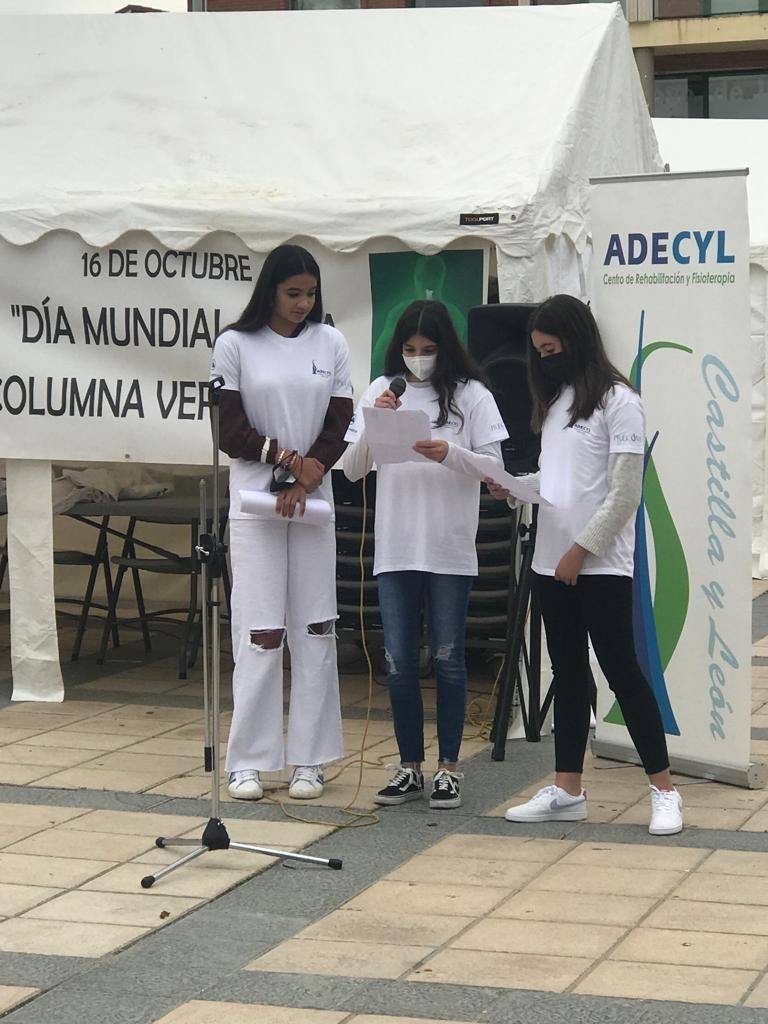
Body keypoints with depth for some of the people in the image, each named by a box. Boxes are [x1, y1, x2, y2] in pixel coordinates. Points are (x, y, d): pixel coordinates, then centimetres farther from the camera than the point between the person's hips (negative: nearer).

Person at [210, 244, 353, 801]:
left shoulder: (330, 343, 7)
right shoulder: (236, 345, -1)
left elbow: (340, 425, 5)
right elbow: (229, 430, -2)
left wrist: (305, 482, -8)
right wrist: (289, 458, -12)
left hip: (314, 502, 3)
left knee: (315, 629, 1)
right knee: (260, 632, -5)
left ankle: (309, 759, 6)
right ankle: (249, 761, 2)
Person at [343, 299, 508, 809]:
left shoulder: (471, 395, -1)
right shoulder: (381, 391, 7)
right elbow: (352, 470, 5)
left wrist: (449, 453, -21)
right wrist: (372, 423, -11)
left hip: (451, 550, -3)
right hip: (395, 549, 3)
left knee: (448, 659, 4)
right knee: (399, 661, 6)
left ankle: (448, 768, 12)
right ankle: (410, 767, 17)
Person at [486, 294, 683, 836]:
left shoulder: (617, 401, -10)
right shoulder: (556, 400, 14)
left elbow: (625, 493, -14)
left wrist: (581, 550, -15)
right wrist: (516, 489, 2)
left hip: (600, 564, -8)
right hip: (551, 562, 8)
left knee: (622, 670, -5)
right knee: (568, 674, 11)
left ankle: (665, 791, 2)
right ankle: (567, 791, 15)